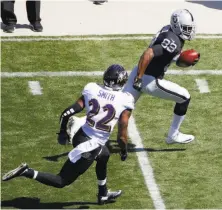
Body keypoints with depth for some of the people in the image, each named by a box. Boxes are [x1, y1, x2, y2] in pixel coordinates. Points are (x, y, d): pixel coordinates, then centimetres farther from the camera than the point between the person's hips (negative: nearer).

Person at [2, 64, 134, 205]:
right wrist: (124, 151, 10)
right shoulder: (125, 101, -13)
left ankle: (103, 194, 50)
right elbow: (122, 136, -11)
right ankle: (26, 172, -8)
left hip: (81, 136, 6)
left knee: (104, 156, 36)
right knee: (62, 181, 8)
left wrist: (63, 132, 14)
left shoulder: (92, 90, -3)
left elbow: (68, 113, -4)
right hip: (90, 148, -6)